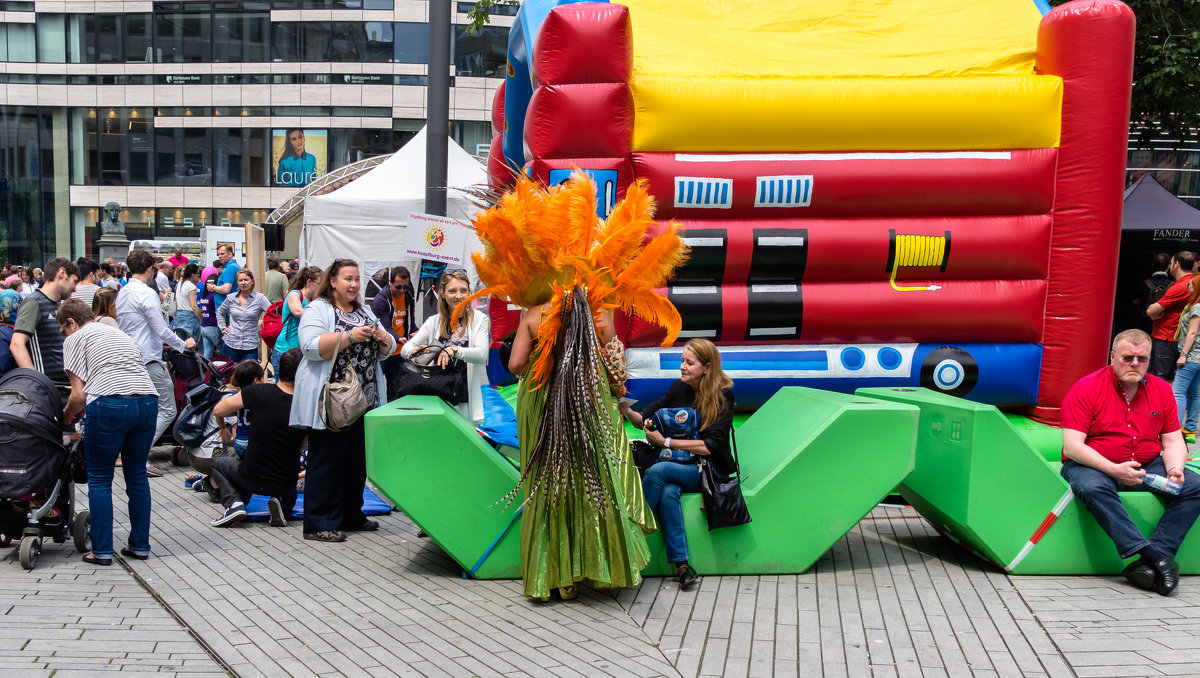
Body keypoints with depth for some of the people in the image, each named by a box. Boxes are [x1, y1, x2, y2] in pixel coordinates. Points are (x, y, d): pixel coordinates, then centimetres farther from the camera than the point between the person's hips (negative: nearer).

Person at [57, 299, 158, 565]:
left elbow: (79, 395, 1)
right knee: (137, 476, 15)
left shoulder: (75, 339, 9)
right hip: (148, 401, 6)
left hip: (109, 405, -6)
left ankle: (102, 550, 9)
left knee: (99, 480, 7)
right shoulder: (119, 334, 29)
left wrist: (65, 416, 22)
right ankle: (140, 546, 20)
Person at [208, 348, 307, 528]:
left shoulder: (259, 392, -16)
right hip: (286, 483, 2)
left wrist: (223, 429, 21)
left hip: (253, 478, -2)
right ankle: (282, 504, 4)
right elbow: (301, 447, 1)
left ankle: (234, 503, 5)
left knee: (217, 463, 30)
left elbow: (218, 410, -2)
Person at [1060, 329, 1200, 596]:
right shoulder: (1085, 389, -10)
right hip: (1093, 466, -5)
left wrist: (1174, 469, -13)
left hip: (1147, 466, 5)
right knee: (1092, 487, -38)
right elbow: (1072, 446, -16)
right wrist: (1114, 469, -27)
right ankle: (1149, 553, -39)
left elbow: (1173, 441, 10)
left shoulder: (1161, 390, 7)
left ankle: (1150, 564, -26)